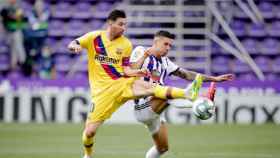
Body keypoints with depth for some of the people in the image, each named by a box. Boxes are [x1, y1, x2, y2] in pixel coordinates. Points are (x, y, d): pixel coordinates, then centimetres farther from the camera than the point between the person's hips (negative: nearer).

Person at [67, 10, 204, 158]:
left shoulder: (126, 44, 3)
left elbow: (126, 69, 3)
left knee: (147, 86, -31)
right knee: (90, 131, -6)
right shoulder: (94, 37, -1)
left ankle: (187, 93, -52)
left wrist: (136, 72, -19)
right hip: (102, 90, 0)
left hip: (123, 84, 0)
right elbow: (71, 45, -1)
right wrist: (75, 47, -25)